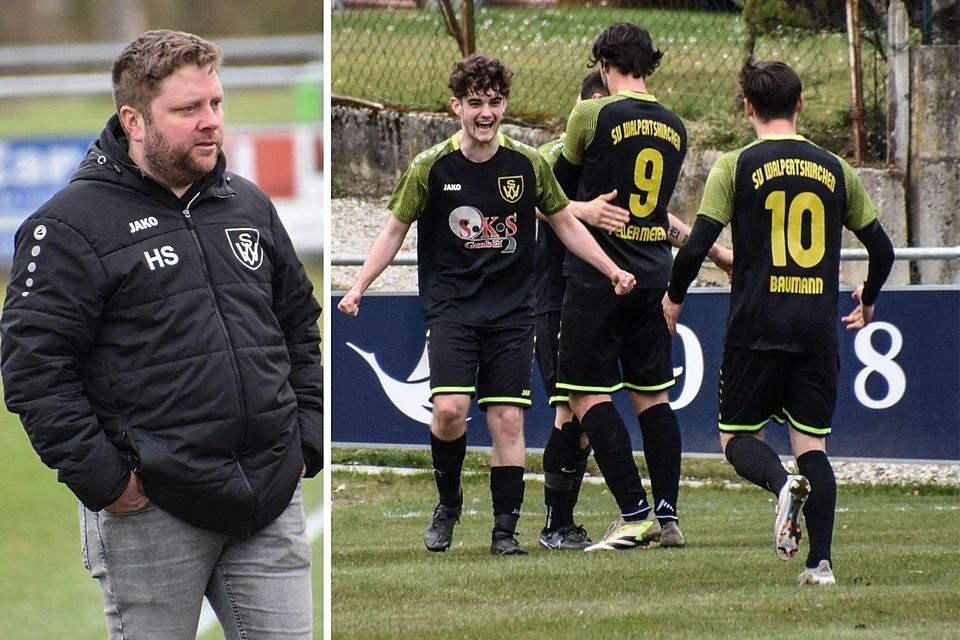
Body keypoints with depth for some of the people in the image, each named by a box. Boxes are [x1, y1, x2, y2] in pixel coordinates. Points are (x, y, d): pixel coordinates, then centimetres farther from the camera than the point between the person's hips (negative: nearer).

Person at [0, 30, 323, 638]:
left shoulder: (250, 206, 14)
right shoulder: (73, 224, -6)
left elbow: (301, 330, 24)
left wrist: (306, 438, 12)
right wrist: (102, 479, -14)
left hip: (272, 504, 5)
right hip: (153, 510, -5)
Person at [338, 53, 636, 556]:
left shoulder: (527, 165, 0)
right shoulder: (431, 167, -4)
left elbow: (565, 223, 13)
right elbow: (395, 231, 5)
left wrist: (612, 270, 5)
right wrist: (359, 287, -3)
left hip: (511, 312, 2)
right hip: (450, 310, -1)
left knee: (507, 419, -4)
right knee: (449, 409, -18)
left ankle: (505, 531, 5)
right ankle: (448, 504, 8)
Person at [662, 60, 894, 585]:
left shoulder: (736, 167, -3)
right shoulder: (834, 169, 7)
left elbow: (697, 246, -9)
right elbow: (881, 248, 14)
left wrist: (674, 296, 10)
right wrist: (868, 299, 33)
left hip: (756, 327, -3)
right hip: (818, 329, 3)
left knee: (737, 436, 9)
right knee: (812, 443, 8)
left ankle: (782, 482, -24)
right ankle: (821, 561, -3)